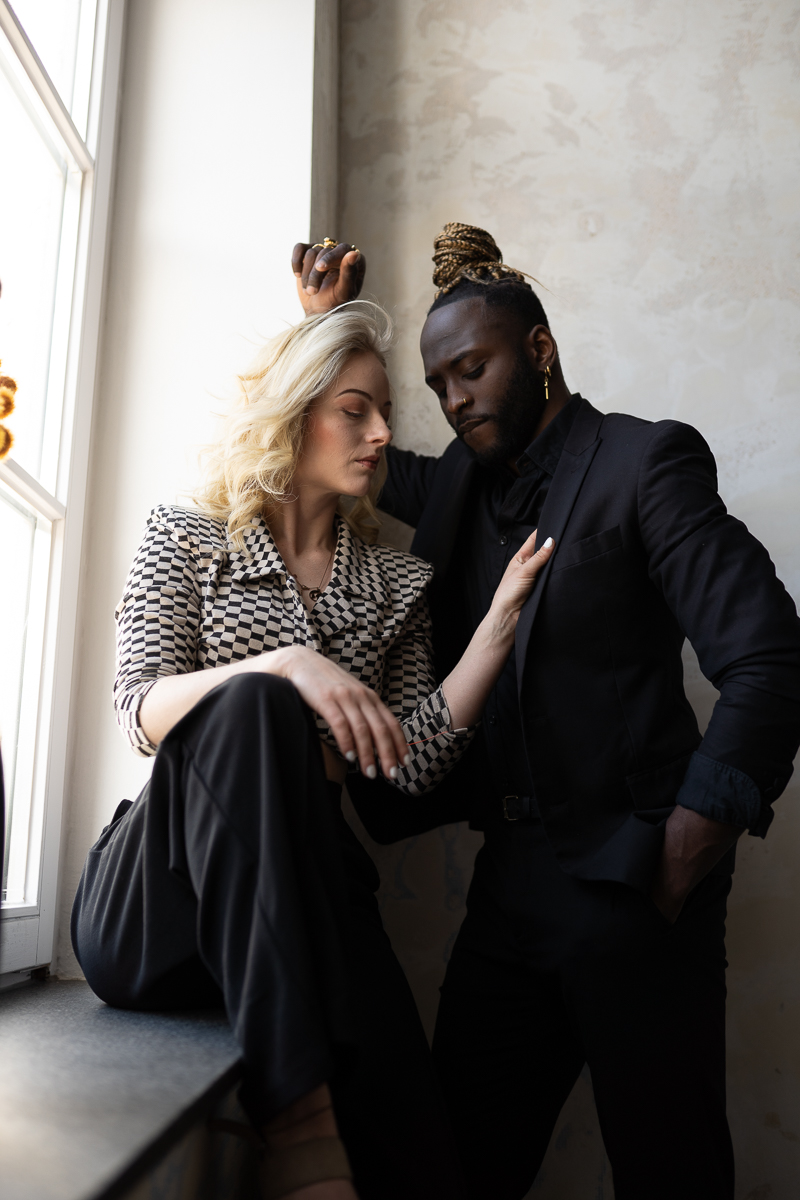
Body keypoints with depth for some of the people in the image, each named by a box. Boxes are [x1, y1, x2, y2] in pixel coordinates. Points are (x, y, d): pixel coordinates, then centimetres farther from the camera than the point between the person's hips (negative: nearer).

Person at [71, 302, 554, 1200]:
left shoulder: (395, 583, 13)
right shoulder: (184, 540, 7)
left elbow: (415, 764, 2)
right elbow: (140, 713, -7)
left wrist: (503, 614, -4)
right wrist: (278, 667, -24)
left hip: (297, 898, 1)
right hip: (157, 899, 0)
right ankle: (299, 1124, -34)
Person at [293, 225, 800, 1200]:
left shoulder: (646, 459, -4)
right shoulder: (453, 484, 13)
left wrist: (684, 855, -17)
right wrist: (323, 327, 13)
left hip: (628, 888, -5)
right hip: (509, 884, 6)